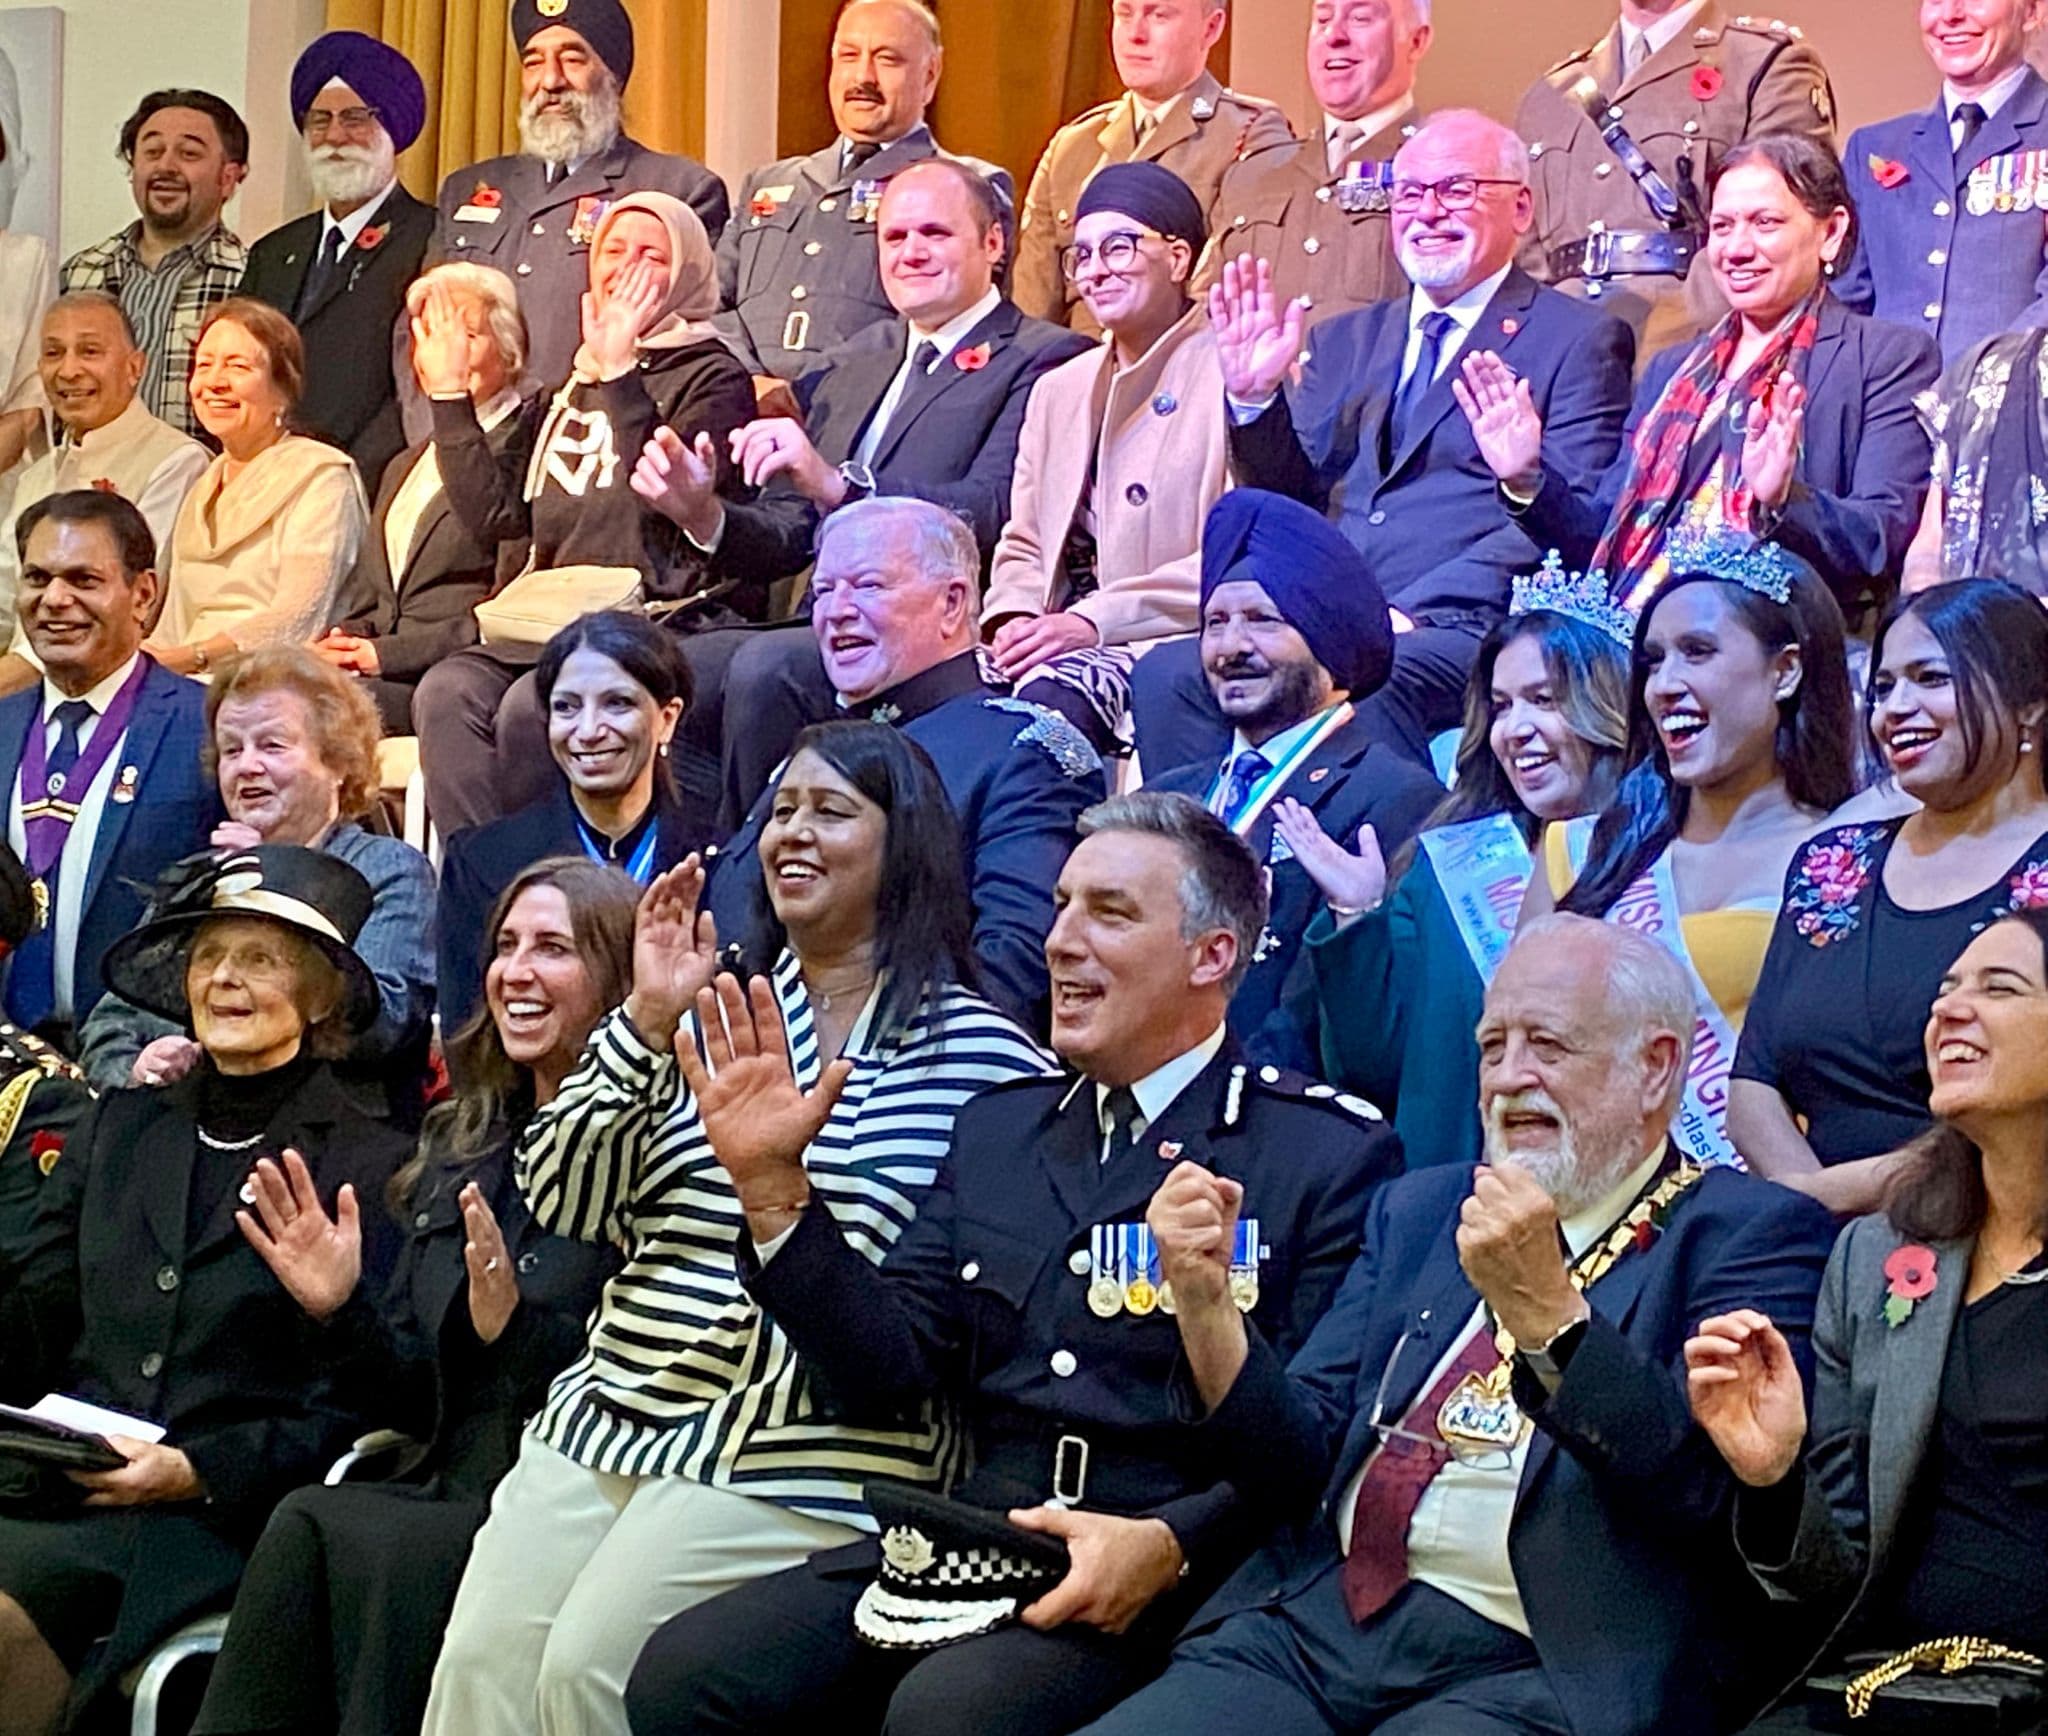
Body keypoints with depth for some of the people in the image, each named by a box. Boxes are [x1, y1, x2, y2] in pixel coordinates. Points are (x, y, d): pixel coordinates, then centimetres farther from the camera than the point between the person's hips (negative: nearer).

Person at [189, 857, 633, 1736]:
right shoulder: (462, 1150, 18)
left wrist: (515, 1325, -22)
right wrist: (344, 1308, 0)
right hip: (448, 1495, 6)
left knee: (324, 1531, -28)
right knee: (309, 1525, -26)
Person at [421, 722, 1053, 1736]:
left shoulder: (978, 1052, 1)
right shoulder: (710, 1017, 14)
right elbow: (563, 1204, 4)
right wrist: (646, 1021, -5)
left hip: (794, 1455, -5)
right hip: (607, 1418, 5)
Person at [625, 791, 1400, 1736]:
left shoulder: (1331, 1156, -1)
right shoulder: (999, 1127, 18)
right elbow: (892, 1364, 10)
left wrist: (1169, 1546, -21)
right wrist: (770, 1187, 1)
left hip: (1173, 1579, -5)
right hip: (965, 1547, 6)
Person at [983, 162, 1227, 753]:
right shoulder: (1058, 391, 24)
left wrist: (1095, 621, -18)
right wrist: (1014, 617, -2)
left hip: (1174, 643, -6)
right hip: (1059, 641, 7)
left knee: (1048, 694, -35)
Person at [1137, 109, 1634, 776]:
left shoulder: (1580, 340, 7)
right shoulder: (1348, 341, 24)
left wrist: (1408, 614, -17)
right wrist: (1256, 398, 0)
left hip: (1466, 632, -5)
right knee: (1168, 674, -21)